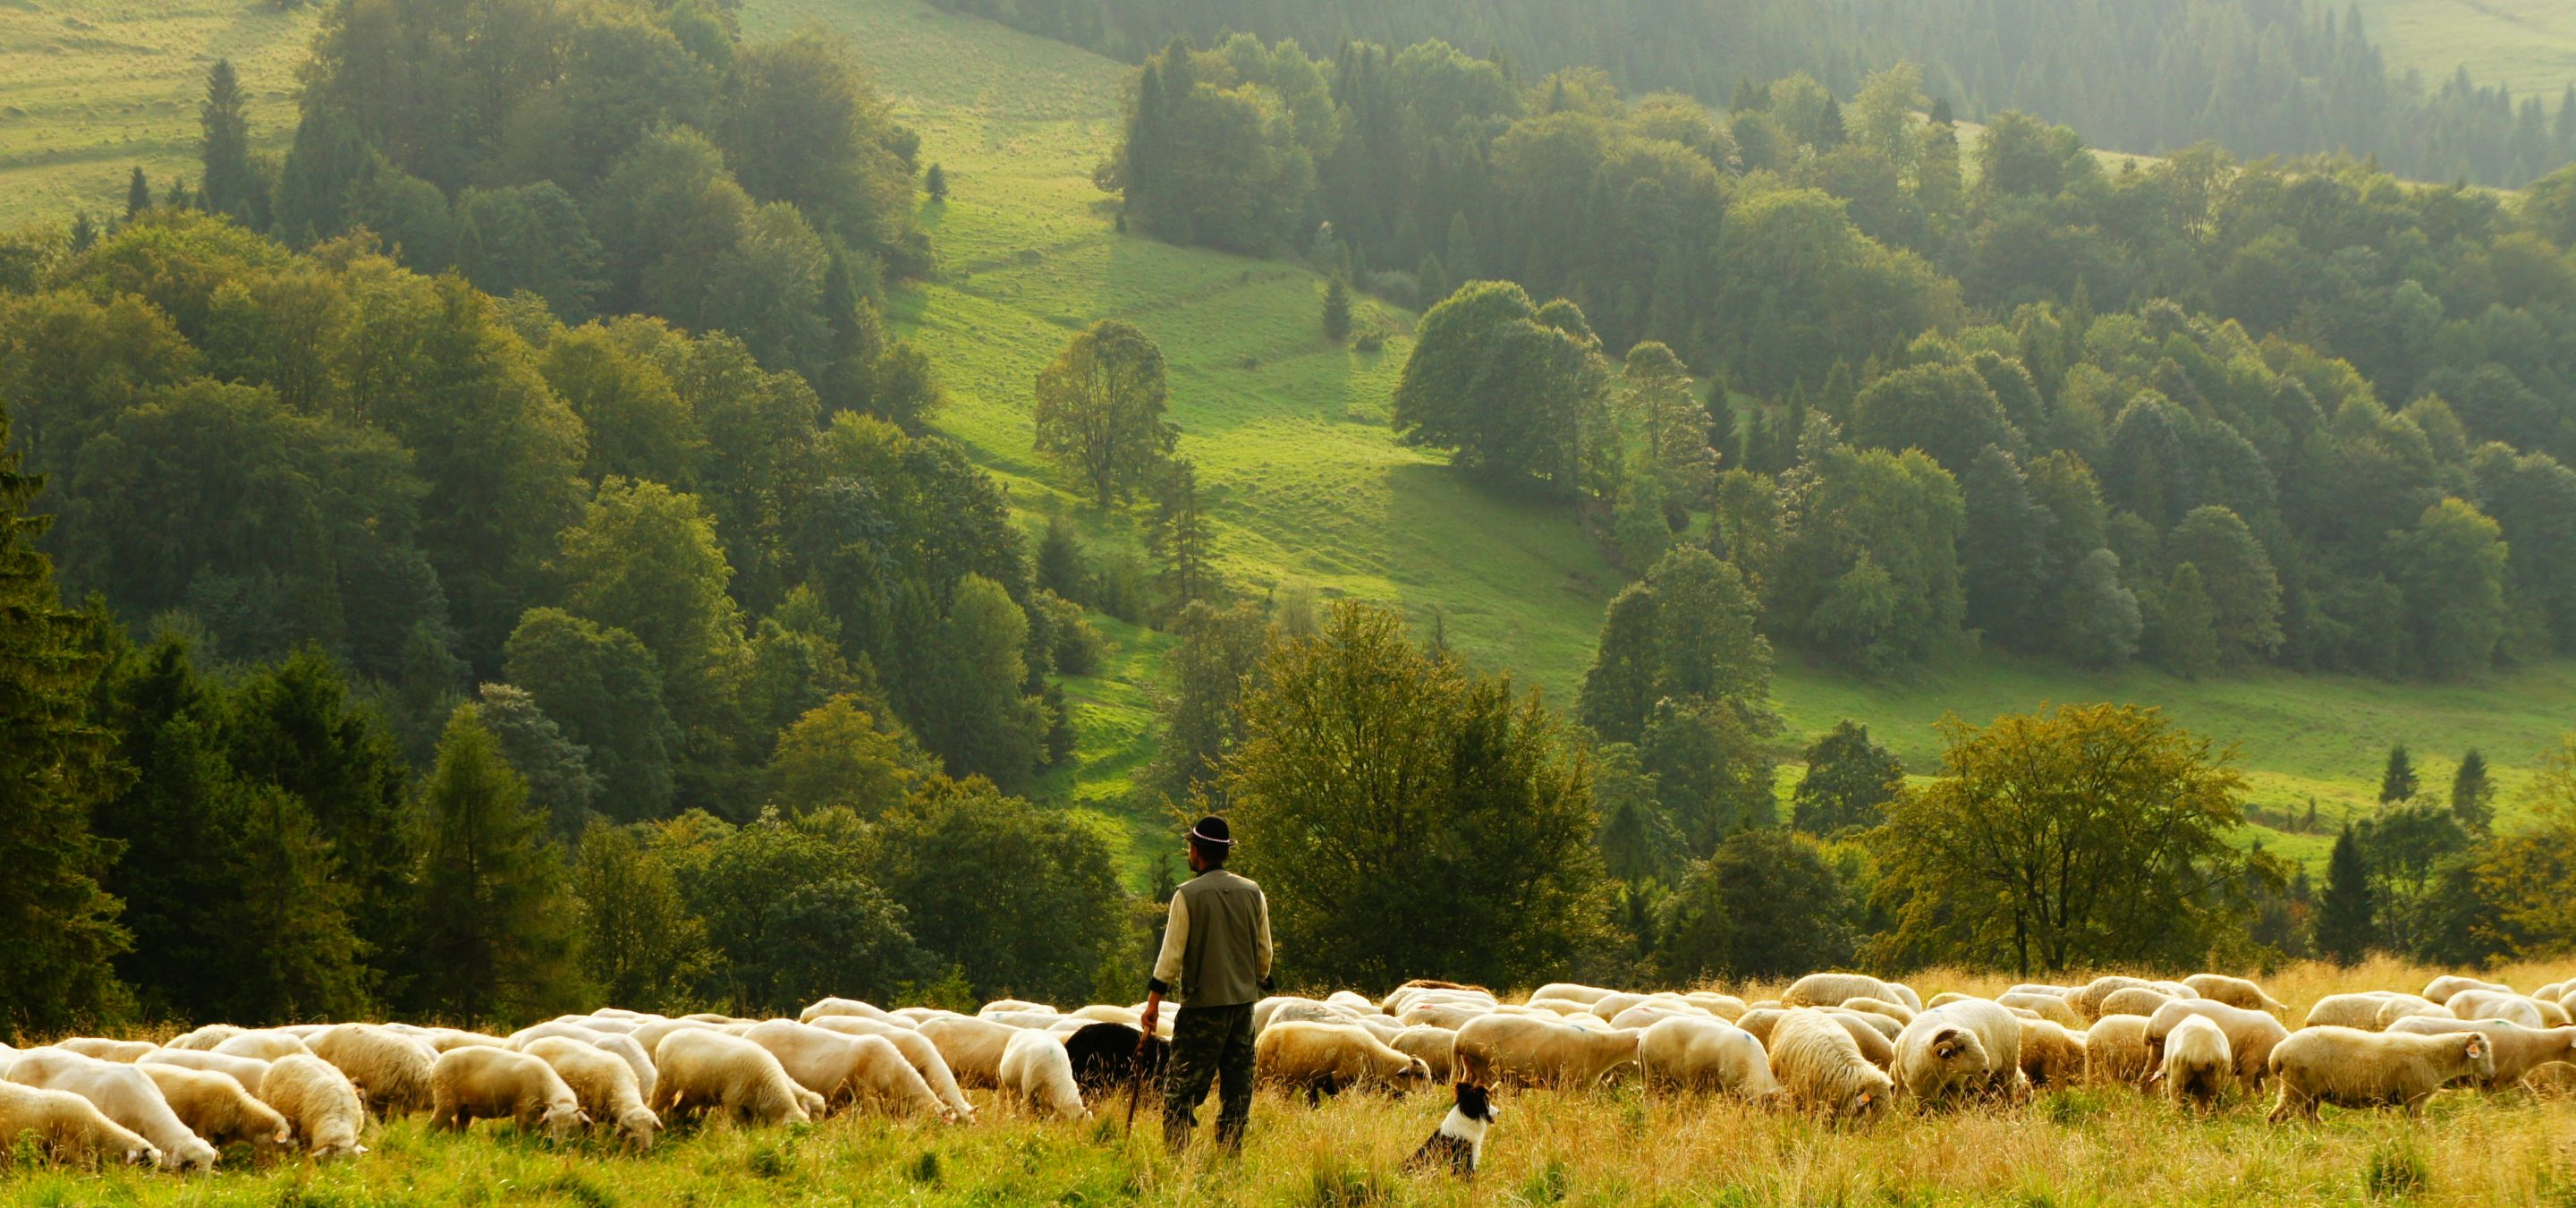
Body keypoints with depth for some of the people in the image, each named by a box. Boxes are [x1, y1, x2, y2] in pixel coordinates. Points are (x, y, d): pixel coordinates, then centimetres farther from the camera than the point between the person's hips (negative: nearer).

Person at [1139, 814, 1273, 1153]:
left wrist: (1153, 1001, -2)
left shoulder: (1187, 896, -9)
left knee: (1181, 1087, -2)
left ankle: (1177, 1159, -9)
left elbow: (1172, 953, -9)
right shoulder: (1253, 893, 5)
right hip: (1244, 1001, 5)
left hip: (1202, 1003, -5)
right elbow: (1264, 952, 11)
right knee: (1237, 1087, 10)